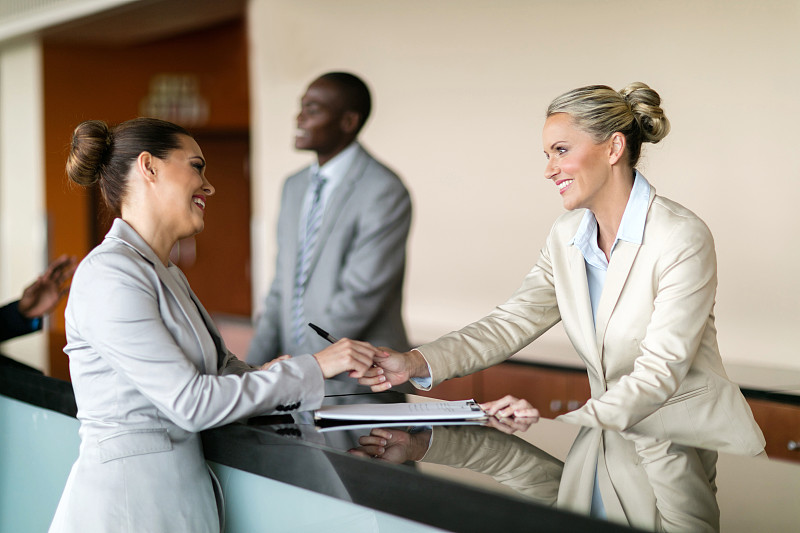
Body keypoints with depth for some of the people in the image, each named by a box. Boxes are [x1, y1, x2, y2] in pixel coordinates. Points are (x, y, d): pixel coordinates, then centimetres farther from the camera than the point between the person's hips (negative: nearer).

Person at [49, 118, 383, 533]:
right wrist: (313, 368, -14)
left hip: (183, 490, 9)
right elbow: (192, 401, -20)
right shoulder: (109, 277, -16)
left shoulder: (167, 275, 14)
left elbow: (225, 371, 10)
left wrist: (340, 366, -2)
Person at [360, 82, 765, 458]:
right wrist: (417, 362, -15)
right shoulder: (566, 235, 6)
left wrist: (561, 426, -32)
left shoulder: (684, 239, -16)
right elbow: (514, 321, 0)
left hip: (702, 448, -6)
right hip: (617, 441, 6)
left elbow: (660, 371, -21)